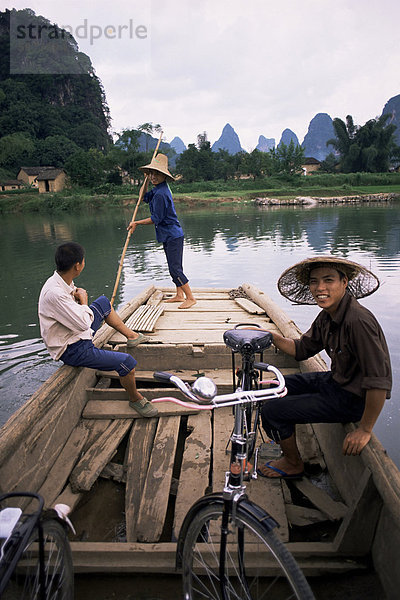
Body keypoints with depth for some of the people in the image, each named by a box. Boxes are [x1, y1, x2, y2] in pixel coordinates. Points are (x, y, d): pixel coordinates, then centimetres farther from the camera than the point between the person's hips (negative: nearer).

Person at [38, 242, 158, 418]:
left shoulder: (63, 282, -5)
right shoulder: (54, 293, -34)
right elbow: (83, 324, -32)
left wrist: (79, 296, -9)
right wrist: (83, 300, -14)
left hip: (77, 334, 10)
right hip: (72, 350, -10)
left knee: (103, 302, 24)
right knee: (127, 363, -18)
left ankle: (131, 335, 36)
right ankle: (135, 399, 10)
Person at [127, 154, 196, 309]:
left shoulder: (161, 194, -21)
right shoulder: (158, 189, 10)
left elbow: (155, 219, -19)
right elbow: (145, 197, 27)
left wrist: (136, 223, -10)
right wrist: (147, 180, 14)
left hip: (172, 236, -10)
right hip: (170, 236, 10)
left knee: (175, 269, -9)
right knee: (174, 267, 16)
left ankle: (190, 297, -2)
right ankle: (179, 295, 26)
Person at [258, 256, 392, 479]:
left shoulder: (358, 321, -30)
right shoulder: (326, 317, -1)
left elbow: (380, 381, -30)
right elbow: (302, 349, 10)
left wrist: (365, 429, -22)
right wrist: (269, 335, -4)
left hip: (353, 399, -9)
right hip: (335, 381, 9)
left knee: (273, 411, -9)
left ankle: (294, 464, 20)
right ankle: (291, 452, 33)